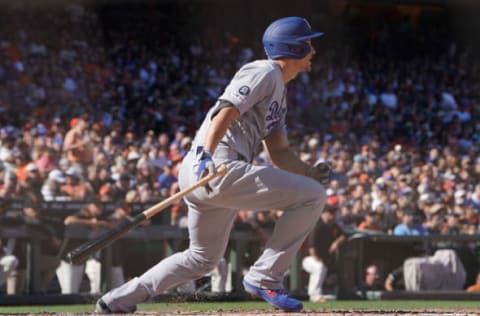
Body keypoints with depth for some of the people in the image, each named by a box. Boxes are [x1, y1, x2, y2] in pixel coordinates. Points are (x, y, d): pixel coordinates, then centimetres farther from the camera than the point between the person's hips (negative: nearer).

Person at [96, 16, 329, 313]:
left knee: (203, 258, 23)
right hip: (219, 169, -11)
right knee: (312, 195, -12)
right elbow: (227, 111, -19)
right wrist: (206, 154, -32)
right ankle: (265, 278, -8)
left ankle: (118, 300, 25)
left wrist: (311, 172, 5)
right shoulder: (265, 72, -4)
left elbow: (279, 152, 22)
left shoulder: (279, 91, 27)